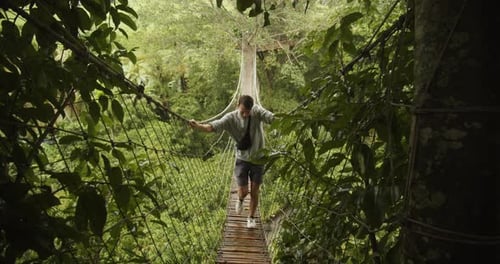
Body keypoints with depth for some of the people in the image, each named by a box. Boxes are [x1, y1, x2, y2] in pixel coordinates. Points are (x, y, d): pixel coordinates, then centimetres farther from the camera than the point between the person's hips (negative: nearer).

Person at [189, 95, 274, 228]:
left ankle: (251, 218, 27)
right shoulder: (231, 118, -15)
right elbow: (214, 126, -29)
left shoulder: (257, 111, -15)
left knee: (254, 191, 5)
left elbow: (270, 117, -32)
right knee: (243, 191, -2)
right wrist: (198, 126, -48)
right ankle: (240, 200, 37)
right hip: (242, 158, 0)